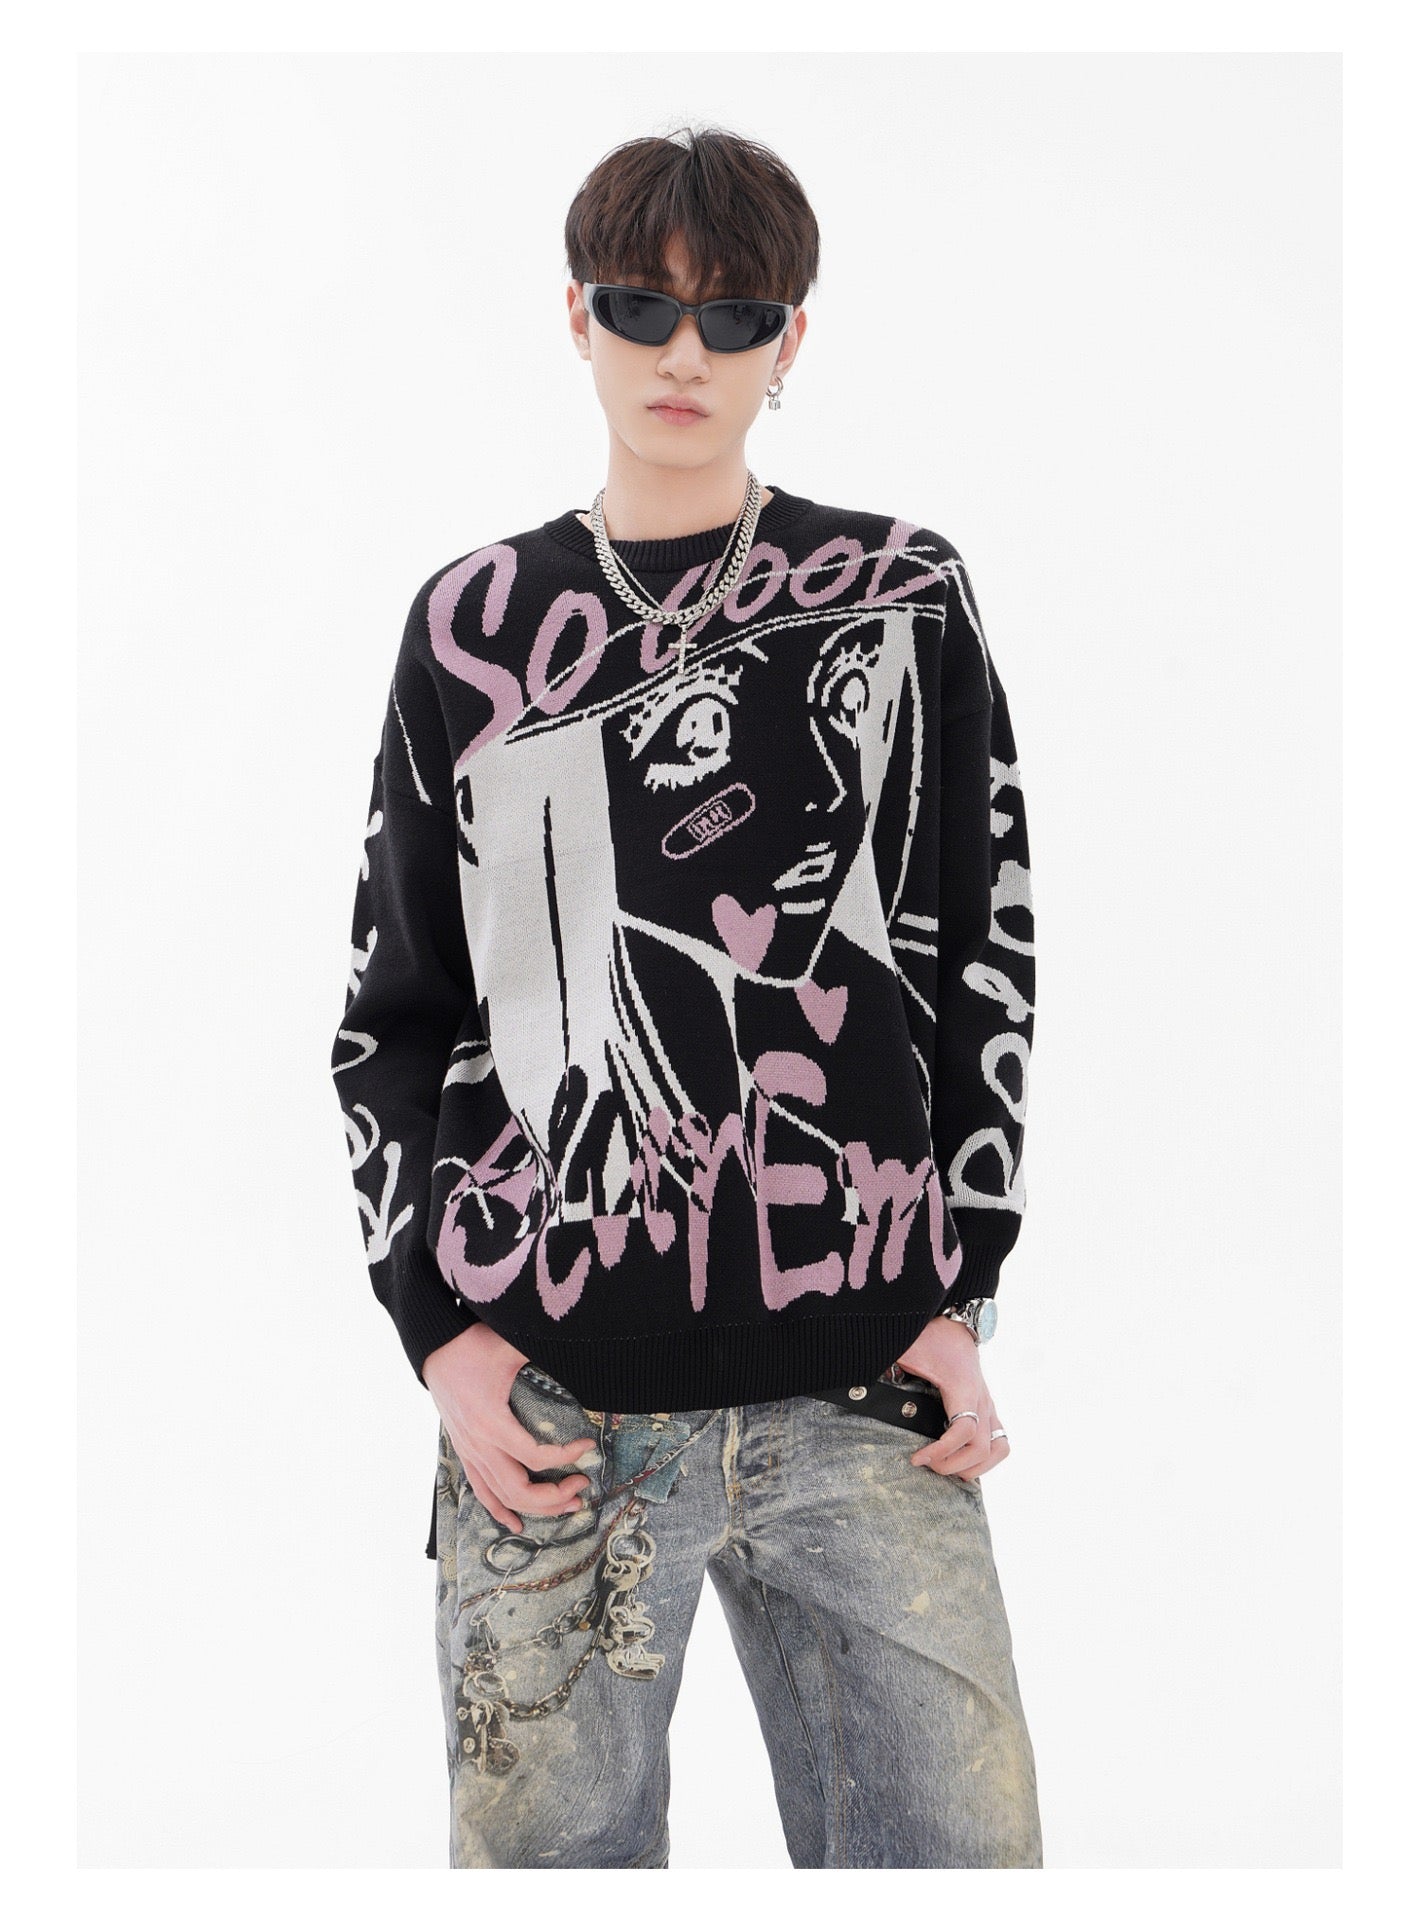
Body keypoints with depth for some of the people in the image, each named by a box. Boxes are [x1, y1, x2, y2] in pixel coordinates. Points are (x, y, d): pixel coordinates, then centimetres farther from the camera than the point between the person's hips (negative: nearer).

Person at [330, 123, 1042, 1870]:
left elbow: (984, 957, 8)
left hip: (863, 1395, 0)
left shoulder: (902, 596, 8)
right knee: (546, 1849, 4)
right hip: (551, 1400, 1)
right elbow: (392, 1013, 11)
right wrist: (445, 1329, 1)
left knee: (960, 1847, 1)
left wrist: (956, 1300, 1)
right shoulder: (475, 622, 10)